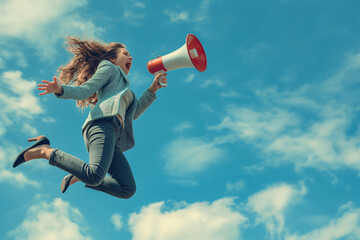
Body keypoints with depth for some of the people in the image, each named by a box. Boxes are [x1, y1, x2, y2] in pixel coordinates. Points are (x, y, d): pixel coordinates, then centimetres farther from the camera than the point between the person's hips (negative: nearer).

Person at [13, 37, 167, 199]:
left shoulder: (123, 87, 42)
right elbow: (85, 90, 6)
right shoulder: (108, 67, 19)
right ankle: (45, 151, -18)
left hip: (113, 138, 8)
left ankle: (79, 177, 3)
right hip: (103, 124, -8)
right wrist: (60, 89, -14)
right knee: (95, 175, -34)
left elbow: (134, 112, 33)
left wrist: (153, 89, 27)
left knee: (128, 190, -7)